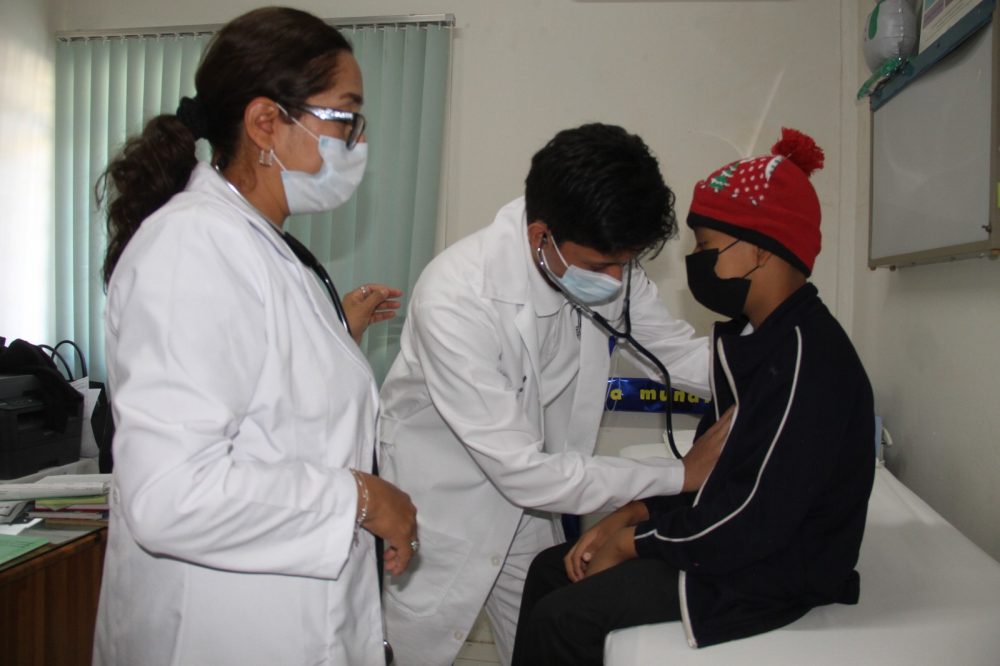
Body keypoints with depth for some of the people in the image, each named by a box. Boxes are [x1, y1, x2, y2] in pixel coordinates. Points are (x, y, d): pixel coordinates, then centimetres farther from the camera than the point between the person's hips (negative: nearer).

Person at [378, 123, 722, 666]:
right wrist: (678, 475, -23)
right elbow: (521, 470, -30)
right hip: (440, 497, -5)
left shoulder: (606, 261, -15)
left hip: (527, 500, 6)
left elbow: (680, 350, 0)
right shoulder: (456, 299, -34)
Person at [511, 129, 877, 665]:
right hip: (728, 542, 10)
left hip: (774, 576, -9)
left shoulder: (807, 357, -23)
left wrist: (629, 543, -14)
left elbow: (756, 518, -26)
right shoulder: (751, 340, 8)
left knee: (562, 619, -16)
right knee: (550, 570, 7)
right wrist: (623, 518, 2)